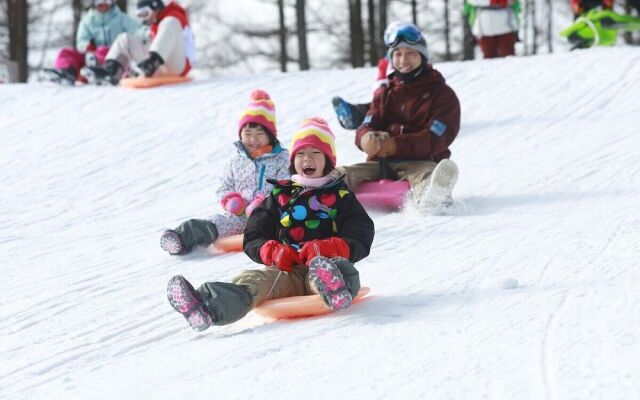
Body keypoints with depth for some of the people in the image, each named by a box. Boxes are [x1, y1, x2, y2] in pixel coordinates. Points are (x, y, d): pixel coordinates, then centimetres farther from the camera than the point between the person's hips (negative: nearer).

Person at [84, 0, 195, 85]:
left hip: (178, 66, -8)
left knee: (170, 23, -29)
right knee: (125, 39, 9)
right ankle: (110, 71, -17)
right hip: (159, 69, 8)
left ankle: (151, 63, -45)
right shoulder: (155, 26, 25)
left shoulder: (174, 17, 1)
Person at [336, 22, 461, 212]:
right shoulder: (385, 93, 24)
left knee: (427, 174, -41)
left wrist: (398, 145, -22)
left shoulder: (443, 94, 8)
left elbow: (435, 138, -7)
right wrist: (366, 138, -17)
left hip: (419, 162, -5)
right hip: (381, 162, 5)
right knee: (341, 175, -22)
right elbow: (367, 126, 11)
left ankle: (430, 198, -75)